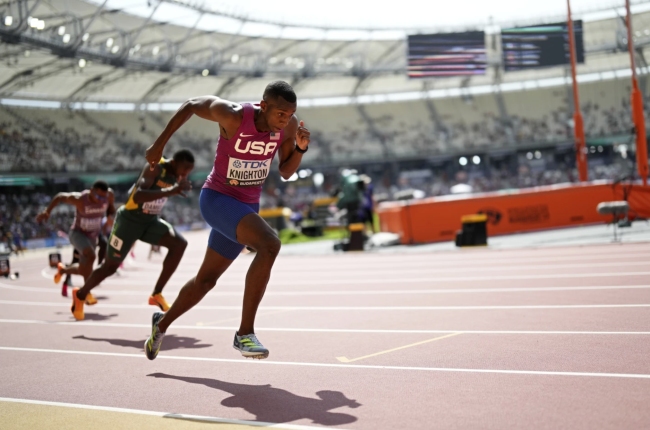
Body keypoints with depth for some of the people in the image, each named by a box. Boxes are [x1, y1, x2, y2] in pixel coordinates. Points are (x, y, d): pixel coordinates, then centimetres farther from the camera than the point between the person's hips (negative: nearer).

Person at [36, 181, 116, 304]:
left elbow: (111, 208, 3)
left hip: (92, 235, 5)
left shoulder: (109, 195, -18)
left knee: (83, 270, 14)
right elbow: (60, 196, -10)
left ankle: (63, 269, 48)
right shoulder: (79, 199, -27)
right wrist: (47, 211, -12)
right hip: (77, 233, -5)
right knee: (90, 256, -34)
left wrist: (111, 216, -19)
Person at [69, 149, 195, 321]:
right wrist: (170, 191, -50)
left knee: (179, 244, -17)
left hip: (151, 220, 6)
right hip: (130, 219, -6)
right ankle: (80, 295, 32)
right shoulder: (155, 168, -27)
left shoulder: (176, 173, -4)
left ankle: (157, 294, -8)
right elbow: (137, 197, -43)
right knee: (110, 266, 4)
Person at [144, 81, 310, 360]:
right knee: (270, 244, -31)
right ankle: (245, 333, -25)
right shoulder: (233, 115, -23)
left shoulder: (288, 125, -9)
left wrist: (300, 148, -16)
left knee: (207, 279, 18)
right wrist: (160, 143, -2)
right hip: (217, 198, -6)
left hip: (246, 206, 7)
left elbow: (286, 173, 3)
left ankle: (163, 323, 44)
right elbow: (190, 105, -6)